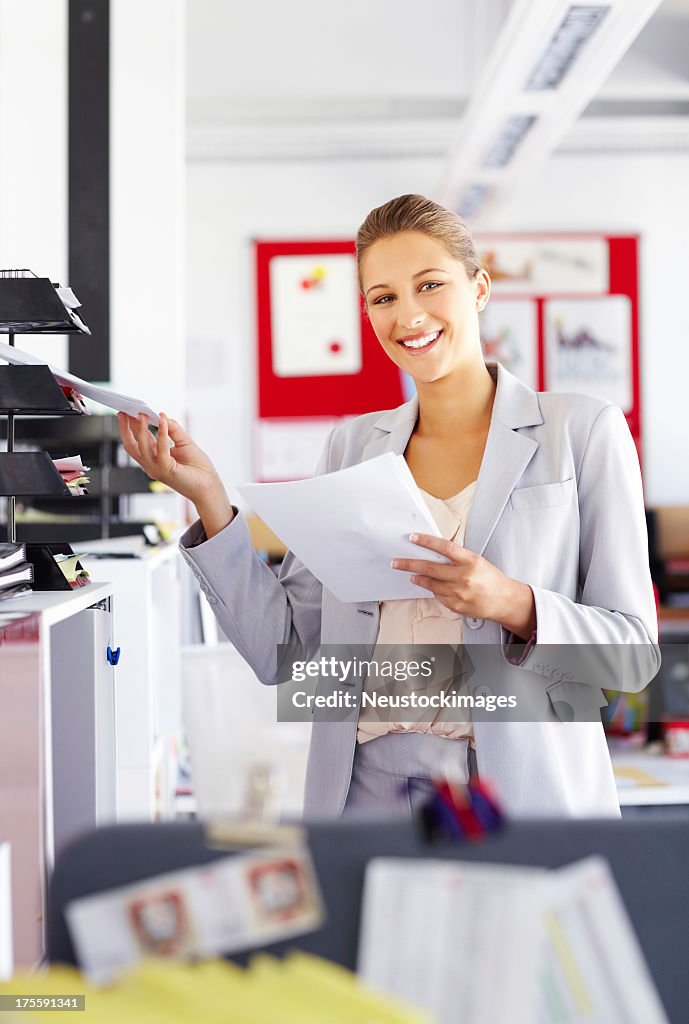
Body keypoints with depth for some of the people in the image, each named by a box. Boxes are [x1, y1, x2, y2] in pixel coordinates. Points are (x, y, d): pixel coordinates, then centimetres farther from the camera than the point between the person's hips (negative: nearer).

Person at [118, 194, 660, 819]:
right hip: (364, 787, 2)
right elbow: (284, 650, 7)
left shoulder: (582, 430, 1)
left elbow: (635, 654, -2)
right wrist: (209, 500, -1)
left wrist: (511, 603, -19)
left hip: (522, 790, -1)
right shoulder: (352, 445, 12)